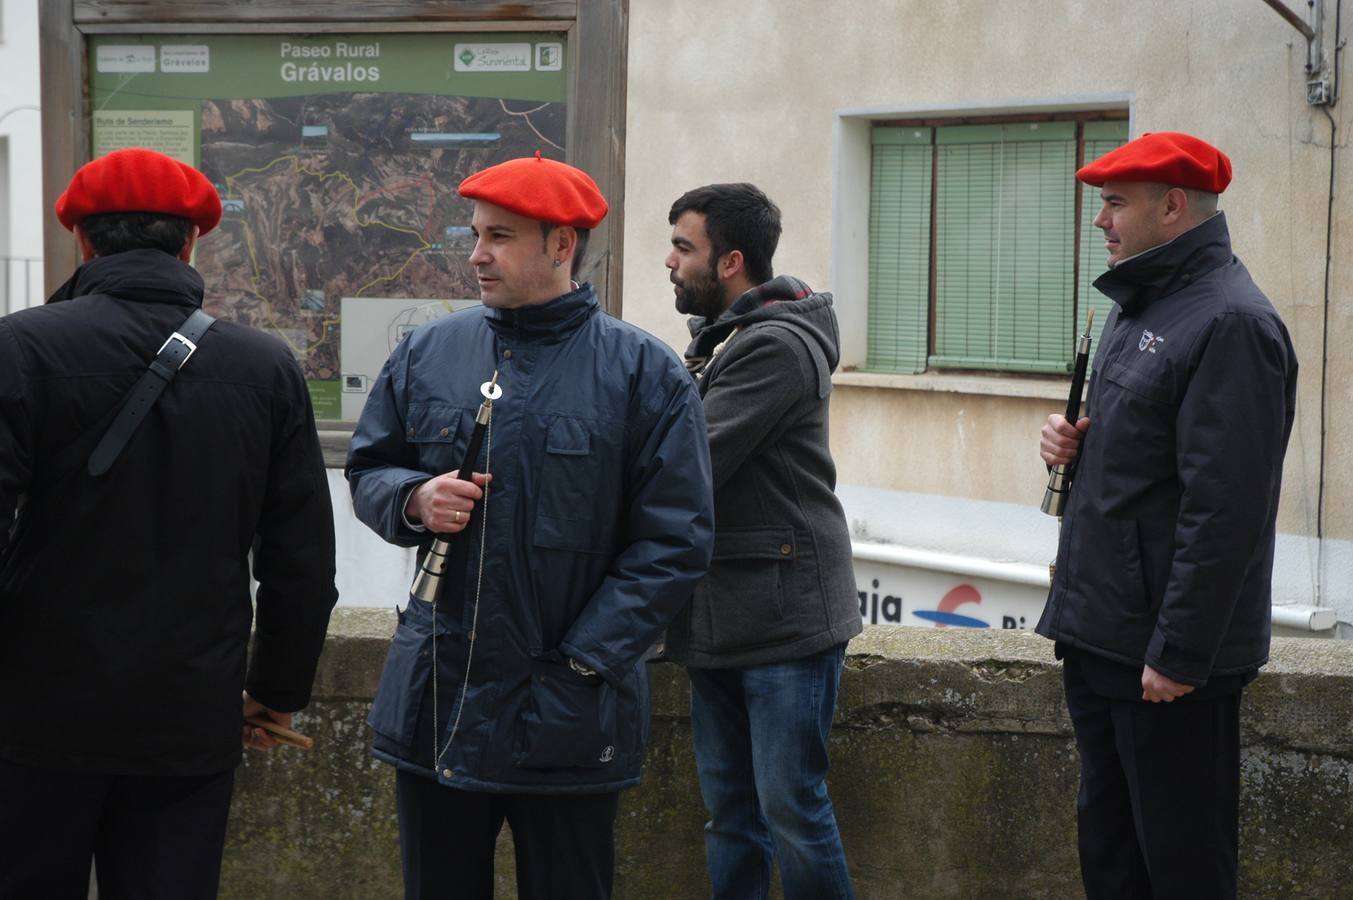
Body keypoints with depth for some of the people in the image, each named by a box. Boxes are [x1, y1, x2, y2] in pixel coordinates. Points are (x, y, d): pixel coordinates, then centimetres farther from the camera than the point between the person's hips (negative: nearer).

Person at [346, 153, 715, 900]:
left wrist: (583, 662, -13)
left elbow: (675, 541, -6)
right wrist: (413, 501, -9)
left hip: (569, 721, -3)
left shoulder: (644, 373, -4)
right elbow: (367, 471, 16)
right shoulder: (428, 353, 7)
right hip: (435, 702, 3)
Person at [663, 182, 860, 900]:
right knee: (730, 814, 12)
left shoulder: (776, 346, -15)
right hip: (718, 623, 9)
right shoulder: (718, 340, 16)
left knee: (792, 811, -4)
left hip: (786, 621, -9)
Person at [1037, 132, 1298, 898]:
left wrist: (1179, 652, -23)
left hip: (1167, 655, -10)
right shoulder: (1138, 308, 15)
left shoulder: (1229, 323, -17)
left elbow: (1226, 509, -22)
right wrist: (1075, 444, 5)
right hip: (1101, 636, 10)